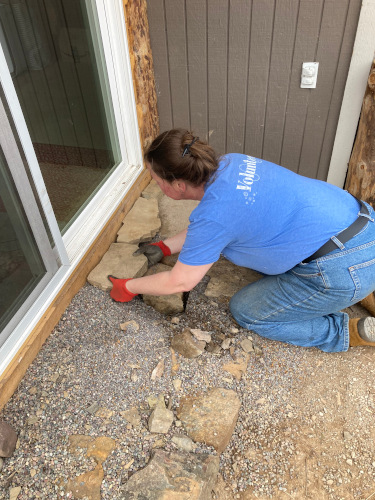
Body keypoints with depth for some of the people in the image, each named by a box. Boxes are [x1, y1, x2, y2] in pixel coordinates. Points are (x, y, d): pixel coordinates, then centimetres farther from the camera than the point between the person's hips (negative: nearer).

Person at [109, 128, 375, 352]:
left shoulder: (214, 212, -21)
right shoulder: (229, 162, 3)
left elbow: (180, 282, -8)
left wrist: (128, 288, 7)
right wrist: (164, 247, 22)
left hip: (345, 269, -8)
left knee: (245, 312, 8)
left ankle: (352, 332, 7)